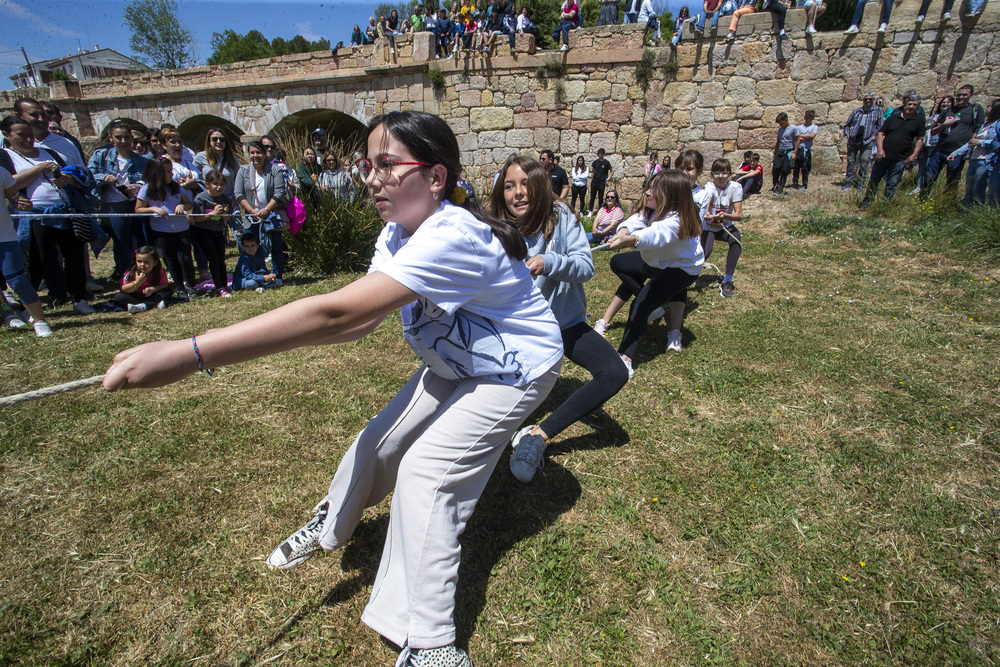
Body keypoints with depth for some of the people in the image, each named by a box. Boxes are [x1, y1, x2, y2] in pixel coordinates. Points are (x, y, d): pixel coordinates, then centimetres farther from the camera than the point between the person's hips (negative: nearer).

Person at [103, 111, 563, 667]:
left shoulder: (450, 239, -37)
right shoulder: (398, 232, -6)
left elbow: (337, 313, -45)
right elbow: (361, 320, -13)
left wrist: (190, 354, -45)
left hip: (516, 370, -8)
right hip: (455, 364, 8)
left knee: (426, 469, -15)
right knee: (381, 439, 12)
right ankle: (333, 523, 43)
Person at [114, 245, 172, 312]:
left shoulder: (159, 272, -16)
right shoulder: (131, 274, -19)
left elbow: (165, 285, -11)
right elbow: (123, 289, -20)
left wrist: (153, 289, -32)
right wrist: (137, 283, -37)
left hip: (150, 296, 1)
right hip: (134, 298, 0)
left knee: (169, 291, -21)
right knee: (118, 297, -26)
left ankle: (142, 306, -36)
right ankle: (155, 304, -40)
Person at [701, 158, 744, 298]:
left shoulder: (735, 187, -12)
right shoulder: (710, 186, -16)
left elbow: (739, 215, -19)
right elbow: (706, 201, -40)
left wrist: (725, 215, -41)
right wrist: (705, 213, -63)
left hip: (726, 226, 2)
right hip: (709, 227, -2)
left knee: (737, 241, -31)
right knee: (705, 253, -29)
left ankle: (727, 280, -20)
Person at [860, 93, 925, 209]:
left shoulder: (919, 121, 7)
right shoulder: (893, 117, 8)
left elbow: (920, 139, 8)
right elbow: (880, 134, 5)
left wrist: (914, 155, -5)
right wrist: (880, 149, -10)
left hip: (900, 160, -1)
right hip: (883, 156, 1)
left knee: (891, 185, 2)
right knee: (873, 182, 5)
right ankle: (865, 204, 16)